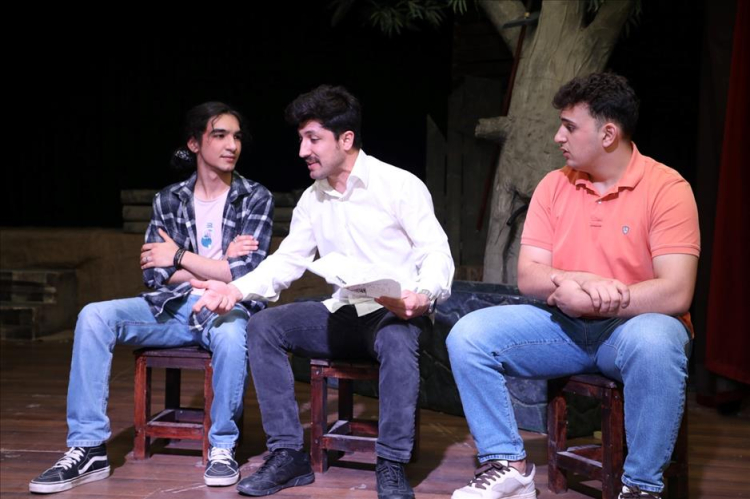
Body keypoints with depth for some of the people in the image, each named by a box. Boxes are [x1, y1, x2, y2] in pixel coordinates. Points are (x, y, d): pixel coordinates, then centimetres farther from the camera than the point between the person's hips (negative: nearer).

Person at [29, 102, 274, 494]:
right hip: (174, 306, 3)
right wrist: (219, 263, -6)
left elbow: (245, 272, -10)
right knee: (94, 317, -21)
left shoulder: (256, 198, 1)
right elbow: (154, 273, 1)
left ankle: (222, 448, -18)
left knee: (231, 336, -40)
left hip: (227, 307, -3)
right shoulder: (168, 201, 9)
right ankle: (88, 448, -19)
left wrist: (181, 257, -5)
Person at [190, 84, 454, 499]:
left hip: (398, 314, -5)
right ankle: (288, 454, -13)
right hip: (343, 315, 6)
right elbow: (288, 260, 10)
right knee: (263, 327, -14)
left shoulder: (400, 185, -5)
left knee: (397, 339, -39)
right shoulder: (312, 199, 13)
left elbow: (437, 254, -10)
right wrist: (237, 289, -8)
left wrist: (423, 296, -32)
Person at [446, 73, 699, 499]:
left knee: (654, 343, -39)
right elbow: (528, 277, 0)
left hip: (633, 326, -4)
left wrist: (580, 297, -20)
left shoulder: (666, 188, -10)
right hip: (563, 327, 5)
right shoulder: (554, 186, 5)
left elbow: (675, 293, -19)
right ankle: (508, 464, -4)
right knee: (468, 335, -14)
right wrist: (579, 281, -21)